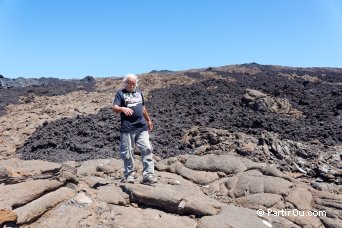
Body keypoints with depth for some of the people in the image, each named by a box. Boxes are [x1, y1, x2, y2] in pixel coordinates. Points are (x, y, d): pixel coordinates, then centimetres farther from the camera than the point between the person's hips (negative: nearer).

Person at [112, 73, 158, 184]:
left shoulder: (139, 93, 20)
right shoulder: (120, 93, 4)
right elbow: (114, 108, -9)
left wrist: (148, 120, 33)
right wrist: (123, 109, -29)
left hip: (142, 127, 4)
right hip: (127, 128, -4)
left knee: (147, 149, -4)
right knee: (128, 153, 2)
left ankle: (148, 175, 1)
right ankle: (129, 175, 17)